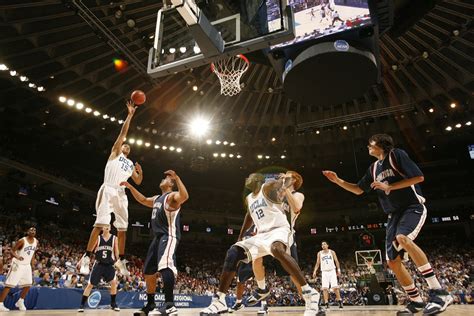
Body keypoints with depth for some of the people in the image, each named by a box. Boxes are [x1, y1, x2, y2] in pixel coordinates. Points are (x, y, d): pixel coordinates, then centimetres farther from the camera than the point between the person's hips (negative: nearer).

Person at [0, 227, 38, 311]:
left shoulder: (36, 242, 1)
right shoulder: (22, 241, -17)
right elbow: (12, 250, -12)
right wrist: (17, 256, -32)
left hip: (27, 265, 6)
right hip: (18, 265, -6)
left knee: (28, 285, 5)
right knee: (9, 285, -7)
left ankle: (20, 302, 21)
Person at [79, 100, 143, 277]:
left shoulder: (130, 164, 26)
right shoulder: (115, 152, 12)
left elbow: (138, 182, 24)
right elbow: (123, 132, 3)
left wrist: (141, 172, 4)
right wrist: (130, 114, 2)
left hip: (121, 194, 6)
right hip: (108, 190, -6)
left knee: (122, 228, 4)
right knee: (100, 223, -16)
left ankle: (121, 260, 11)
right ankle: (87, 257, -11)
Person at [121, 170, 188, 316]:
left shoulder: (172, 196, -5)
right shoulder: (157, 199, 23)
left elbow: (185, 196, -27)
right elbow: (143, 200, 37)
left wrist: (176, 177, -32)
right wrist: (130, 187, 30)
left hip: (169, 236, -10)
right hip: (158, 237, 10)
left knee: (165, 265, -32)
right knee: (148, 271, 13)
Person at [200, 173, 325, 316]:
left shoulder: (268, 187, 0)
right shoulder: (249, 199, 22)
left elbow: (283, 183, -11)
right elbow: (249, 216, 36)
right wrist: (241, 235, 38)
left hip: (278, 229, -8)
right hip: (261, 234, 8)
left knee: (277, 249, -42)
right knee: (233, 253, -7)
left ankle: (309, 293, -36)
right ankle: (219, 301, -3)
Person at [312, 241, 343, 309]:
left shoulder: (332, 252, 3)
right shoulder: (319, 253, 7)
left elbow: (336, 261, 2)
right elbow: (317, 263, 9)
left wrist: (339, 269, -9)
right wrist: (315, 271, -1)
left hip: (332, 271, -1)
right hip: (324, 272, 2)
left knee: (335, 287, -7)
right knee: (324, 288, -6)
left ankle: (340, 301, 5)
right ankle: (326, 303, -2)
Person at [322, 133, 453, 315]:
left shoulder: (397, 155, -5)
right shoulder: (373, 168, 15)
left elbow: (419, 177, -13)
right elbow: (358, 190, 19)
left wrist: (388, 187, -17)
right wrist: (338, 181, 7)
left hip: (413, 207, -7)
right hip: (394, 214, 8)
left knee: (402, 238, -37)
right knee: (393, 261, 0)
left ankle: (439, 292, -29)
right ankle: (416, 301, 15)